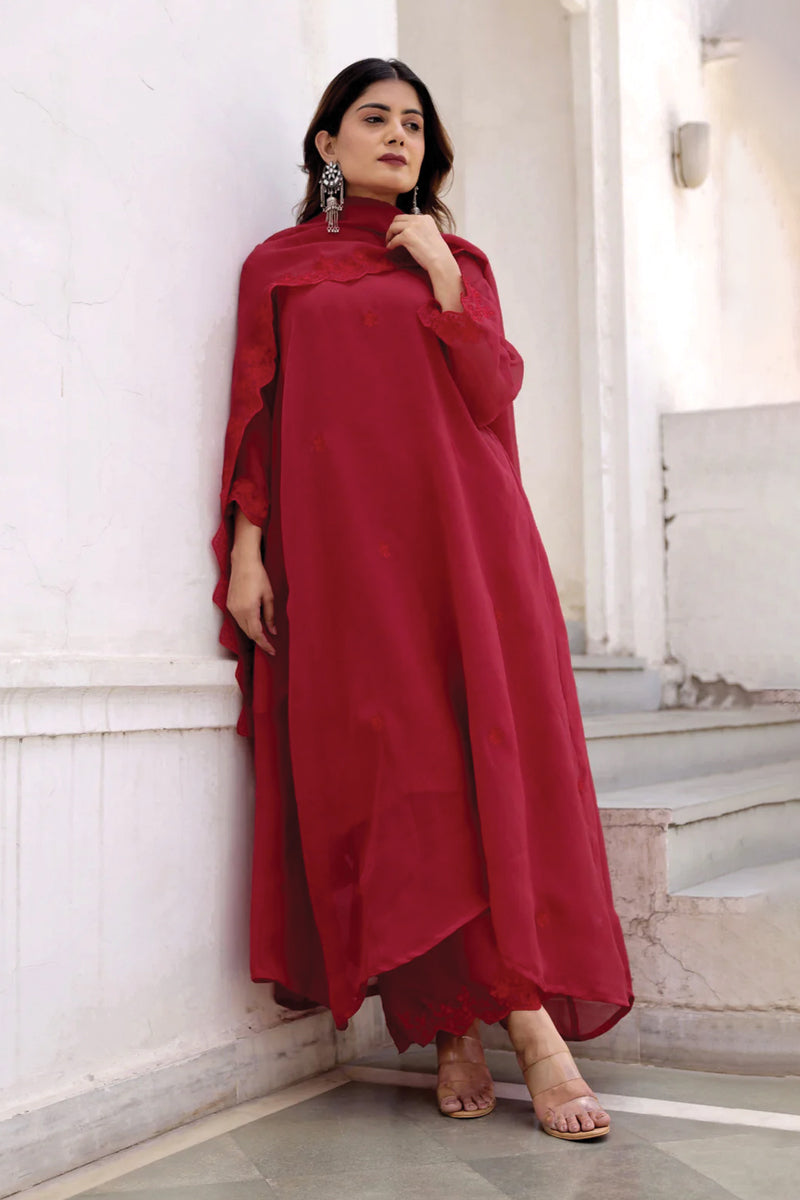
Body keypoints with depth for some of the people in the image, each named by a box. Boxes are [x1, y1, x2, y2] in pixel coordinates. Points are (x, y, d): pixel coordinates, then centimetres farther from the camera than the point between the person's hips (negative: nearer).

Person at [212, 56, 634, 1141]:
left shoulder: (458, 261, 19)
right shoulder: (279, 266, 15)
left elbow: (493, 396, 5)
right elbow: (256, 414, 7)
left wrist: (440, 277, -2)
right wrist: (246, 549, -4)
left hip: (459, 535, 1)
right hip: (340, 544, -1)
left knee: (494, 752, -10)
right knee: (387, 766, -8)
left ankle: (523, 1013, -8)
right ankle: (458, 1032, -4)